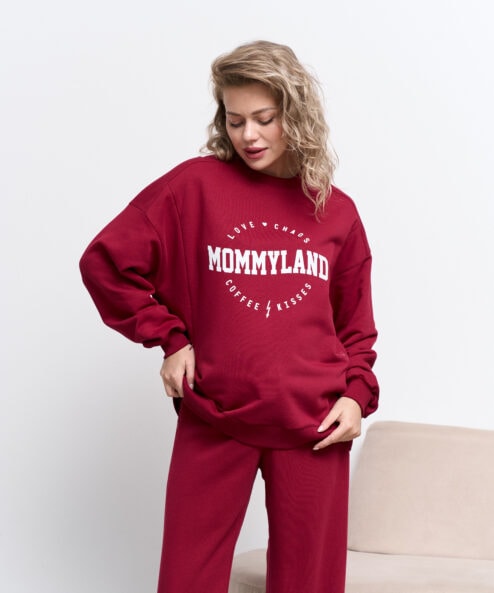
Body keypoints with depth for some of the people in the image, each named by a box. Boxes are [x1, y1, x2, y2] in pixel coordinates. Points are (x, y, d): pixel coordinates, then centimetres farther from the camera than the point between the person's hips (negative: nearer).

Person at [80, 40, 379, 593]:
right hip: (214, 421, -1)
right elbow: (105, 262, -1)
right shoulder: (196, 185, -3)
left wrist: (357, 392, -1)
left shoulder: (336, 211, 6)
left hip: (314, 428, 2)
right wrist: (168, 336, -2)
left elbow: (355, 325, 14)